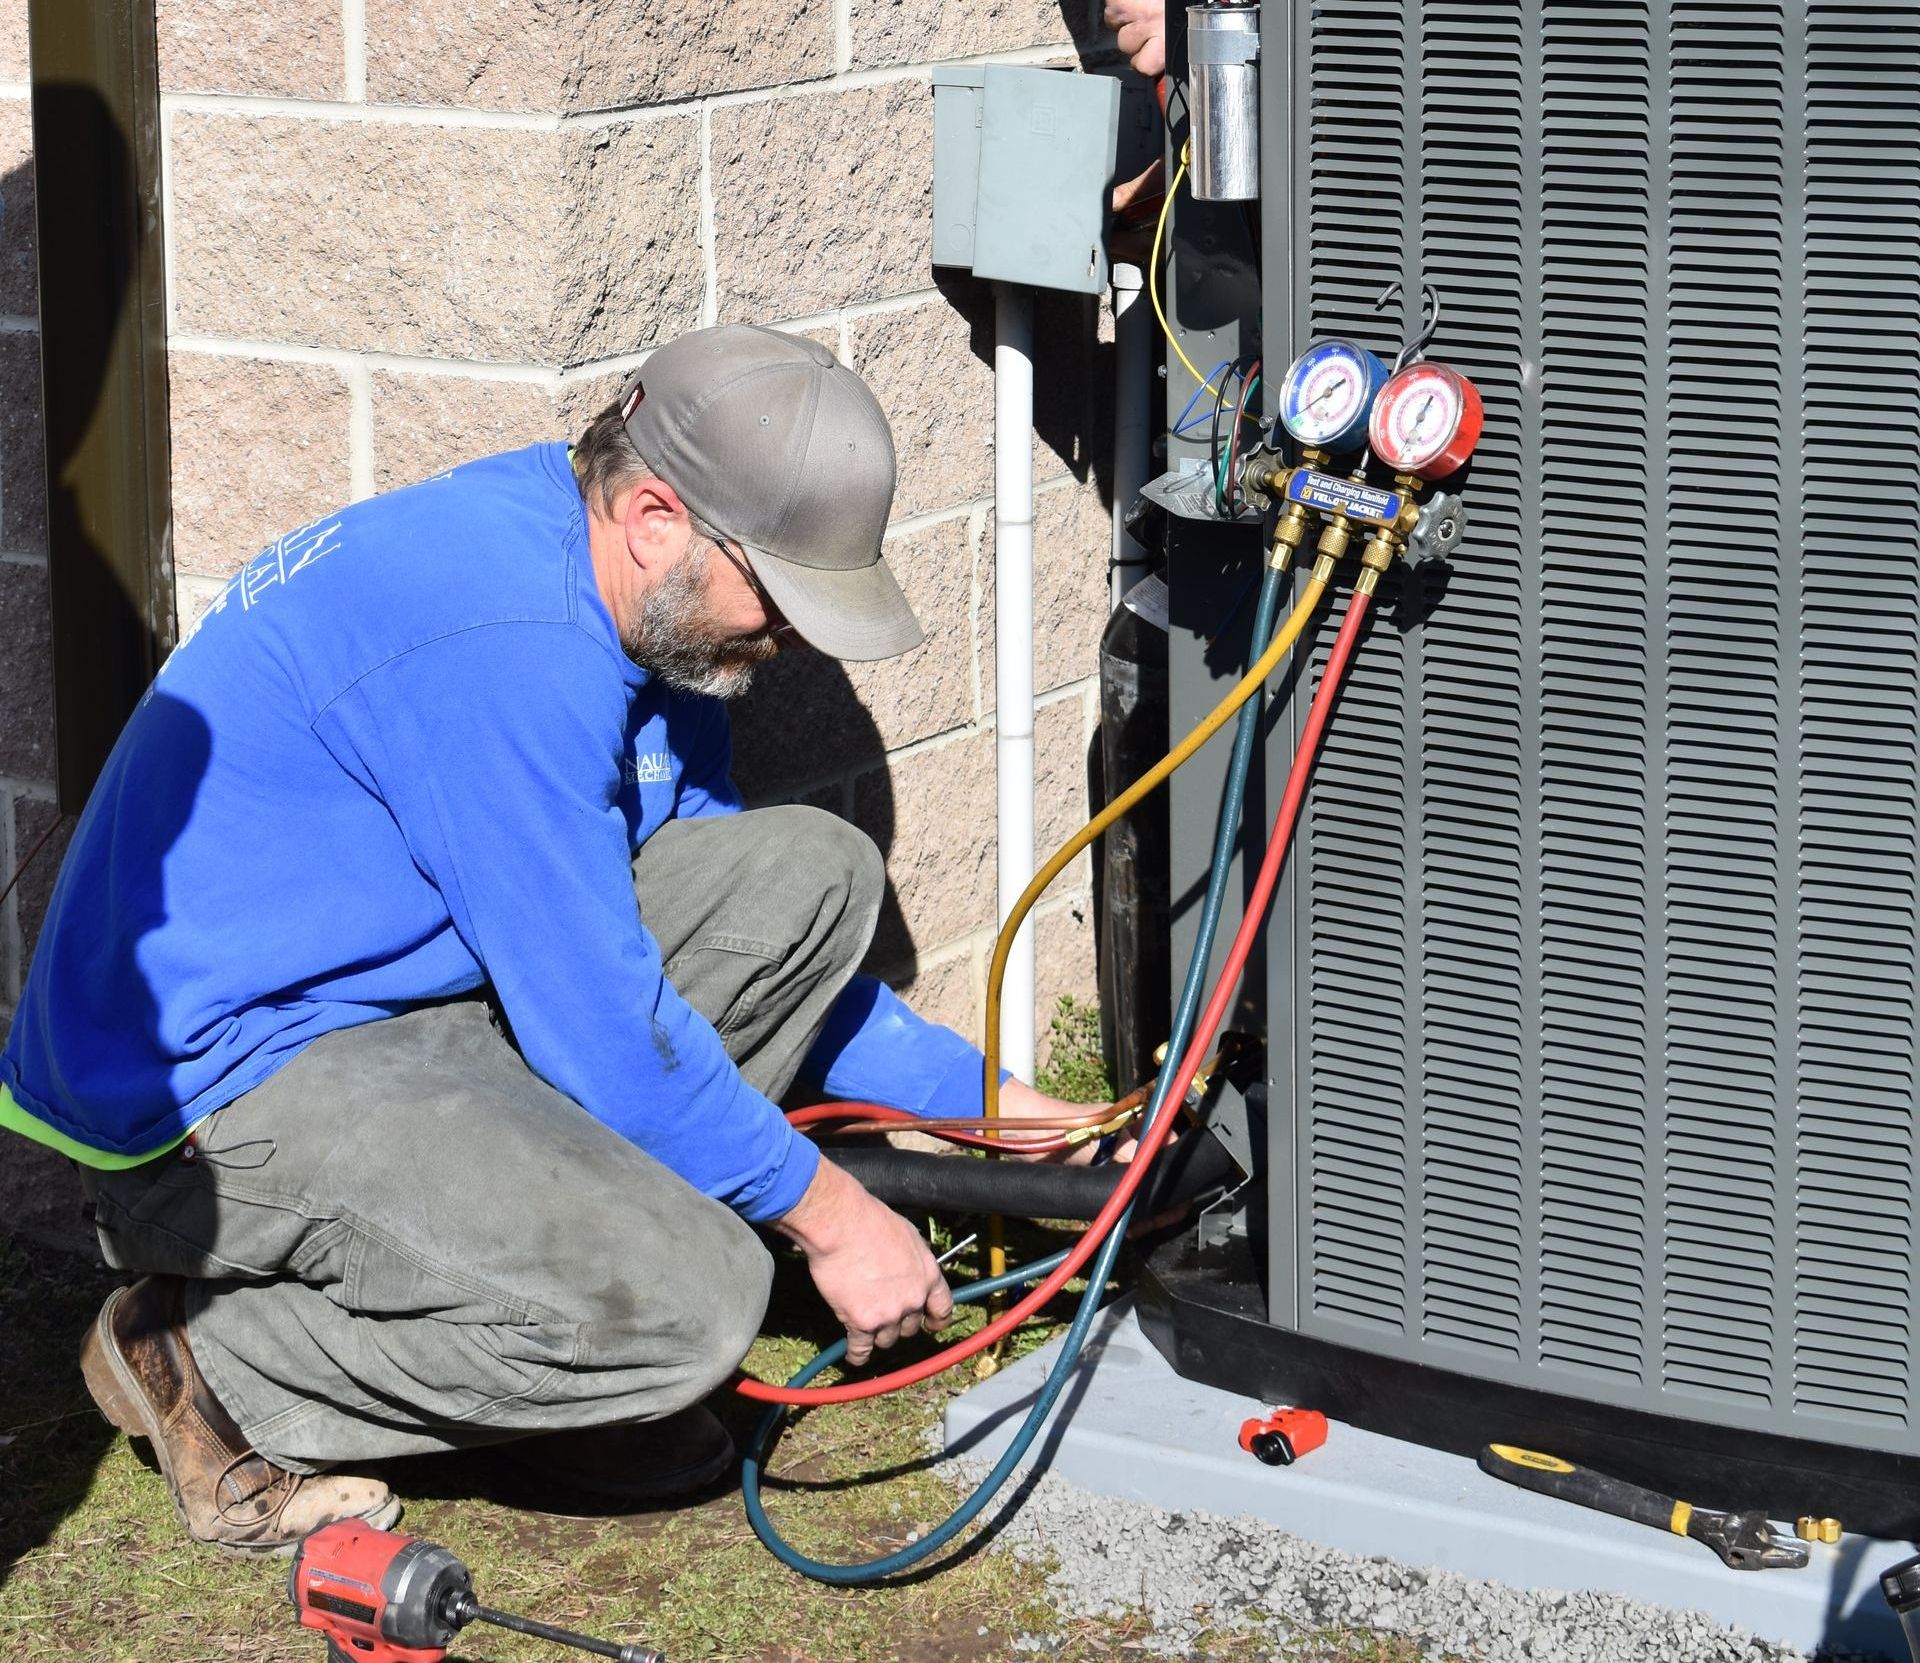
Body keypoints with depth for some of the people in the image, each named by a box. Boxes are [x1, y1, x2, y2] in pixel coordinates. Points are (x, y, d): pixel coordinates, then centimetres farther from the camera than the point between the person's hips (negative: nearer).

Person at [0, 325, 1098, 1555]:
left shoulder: (647, 614, 6)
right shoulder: (505, 635, -25)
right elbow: (604, 1026, -22)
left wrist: (973, 1091, 12)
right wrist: (829, 1216, -10)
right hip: (219, 1085, -10)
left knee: (811, 872, 1)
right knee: (689, 1301, -27)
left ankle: (533, 1255, 4)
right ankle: (215, 1360, -7)